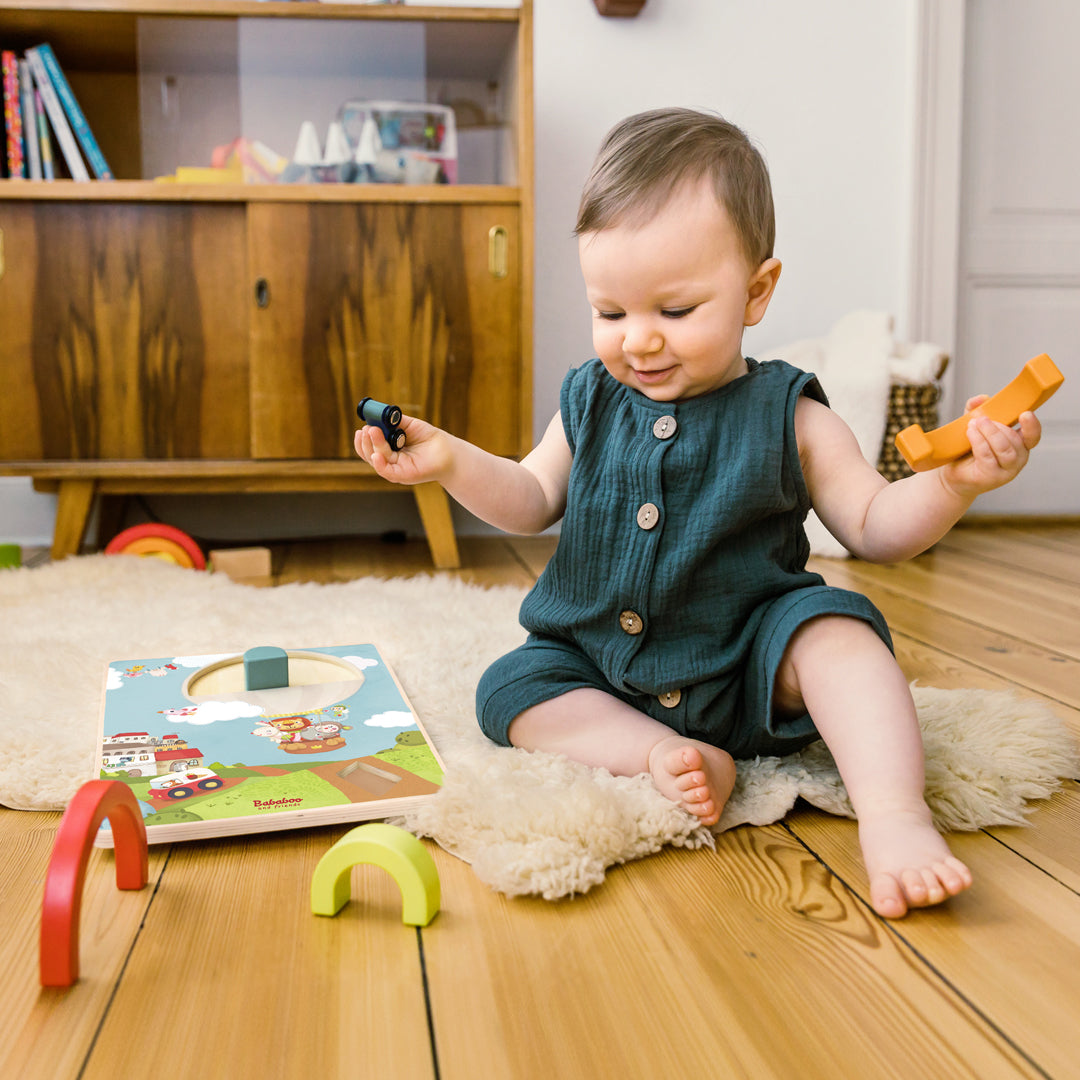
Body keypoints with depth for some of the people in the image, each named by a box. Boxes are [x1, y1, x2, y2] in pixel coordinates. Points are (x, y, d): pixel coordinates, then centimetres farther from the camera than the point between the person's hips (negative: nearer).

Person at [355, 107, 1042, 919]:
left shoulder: (787, 416, -6)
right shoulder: (589, 404, 2)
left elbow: (874, 529, -3)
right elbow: (532, 502, 9)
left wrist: (954, 483, -23)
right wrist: (454, 463, -8)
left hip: (747, 670, -3)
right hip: (598, 671, 4)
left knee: (834, 628, -28)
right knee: (508, 691, -15)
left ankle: (895, 818, -35)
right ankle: (667, 755, -27)